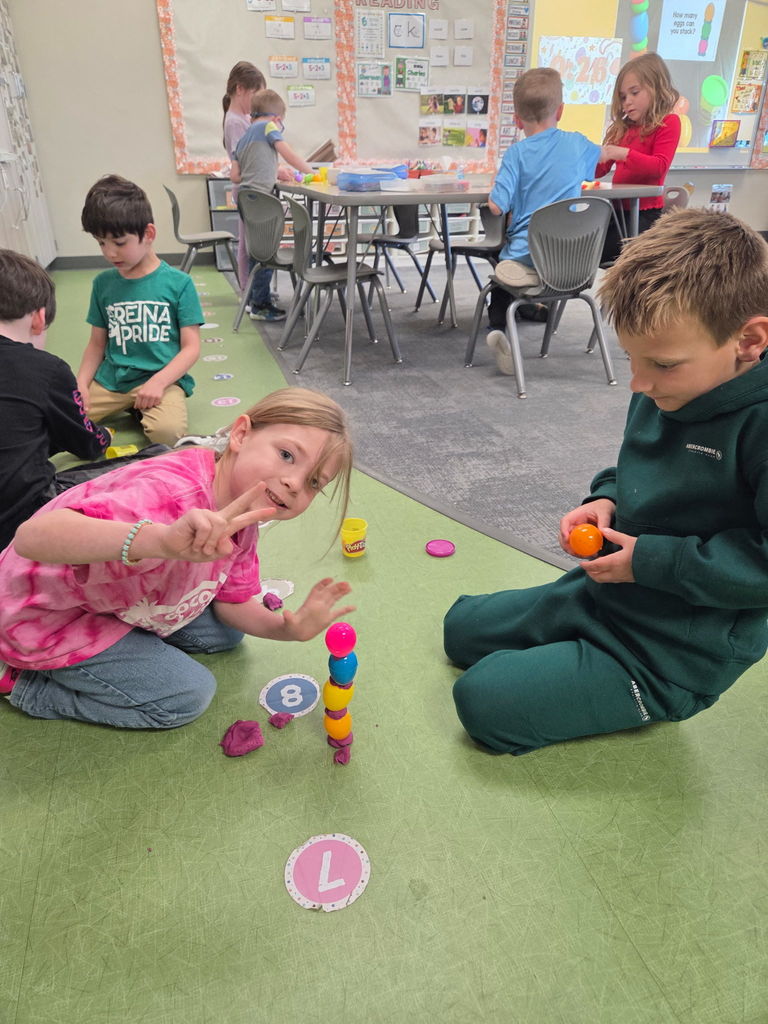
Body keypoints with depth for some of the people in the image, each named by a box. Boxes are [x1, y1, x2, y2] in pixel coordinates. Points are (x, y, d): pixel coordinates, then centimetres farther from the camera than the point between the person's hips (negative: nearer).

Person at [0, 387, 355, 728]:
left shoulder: (241, 519, -11)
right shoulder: (174, 495, -41)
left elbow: (233, 603, -1)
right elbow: (32, 537, -52)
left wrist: (288, 628, -21)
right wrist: (163, 539, -68)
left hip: (120, 601, 8)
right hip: (49, 621, -8)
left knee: (227, 633, 10)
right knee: (186, 696, -9)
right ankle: (34, 686, 6)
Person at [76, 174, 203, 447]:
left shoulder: (178, 282, -3)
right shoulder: (103, 283, 8)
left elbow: (191, 347, -5)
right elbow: (97, 343, 15)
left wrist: (158, 382, -20)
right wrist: (81, 383, -2)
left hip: (162, 377, -4)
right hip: (109, 381, 4)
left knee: (168, 431, -34)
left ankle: (141, 411, 2)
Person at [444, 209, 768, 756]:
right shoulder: (668, 389, -3)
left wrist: (651, 560, -24)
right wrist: (605, 501, -6)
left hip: (678, 654, -8)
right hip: (603, 594, 9)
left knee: (484, 701, -13)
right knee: (462, 628, 18)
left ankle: (649, 703, 4)